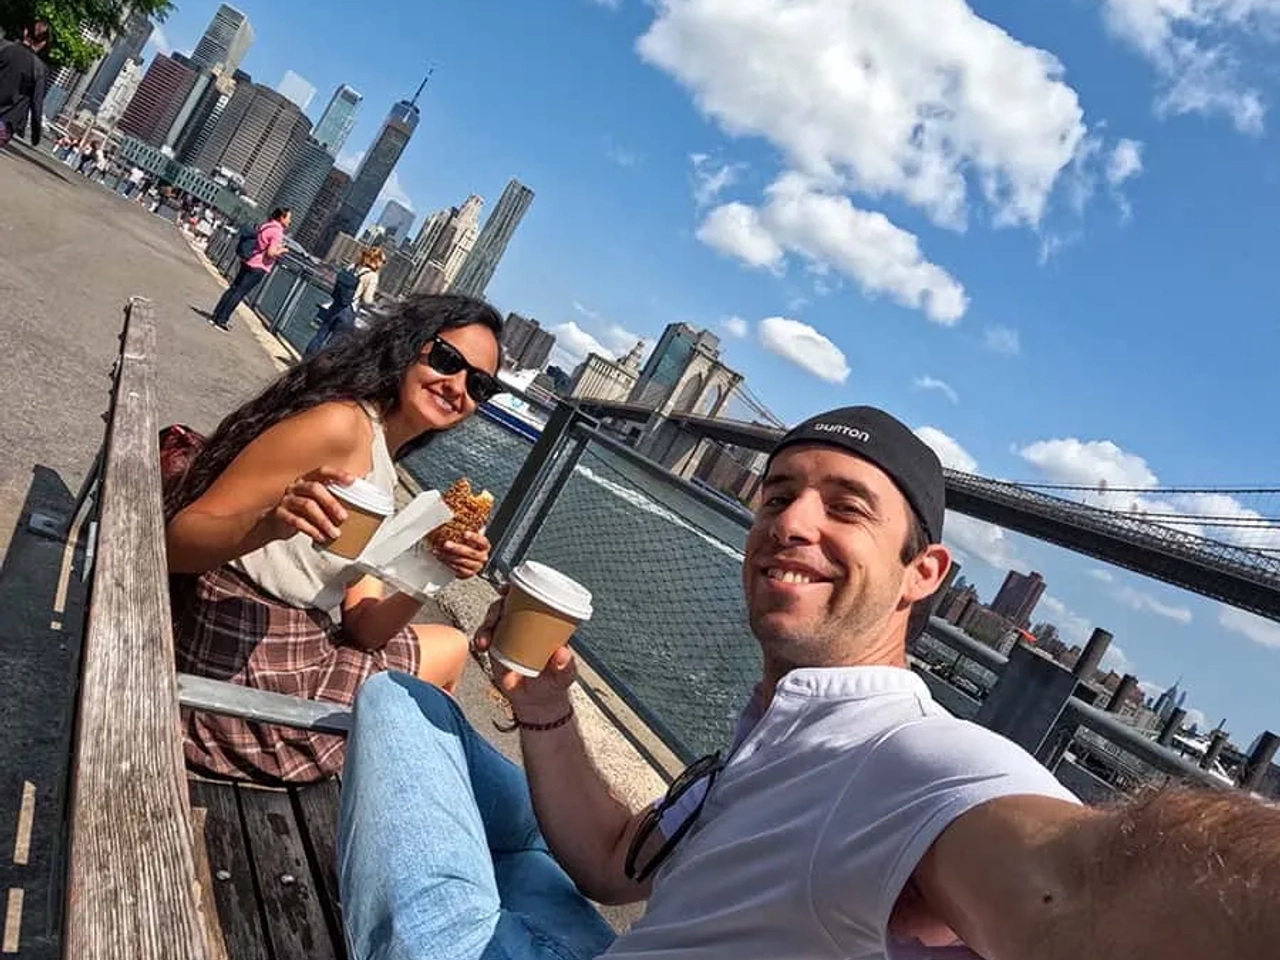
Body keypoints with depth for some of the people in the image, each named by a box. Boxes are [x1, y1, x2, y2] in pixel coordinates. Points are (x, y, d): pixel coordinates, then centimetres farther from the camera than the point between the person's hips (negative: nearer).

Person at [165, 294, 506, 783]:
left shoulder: (383, 472, 9)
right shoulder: (342, 424, -19)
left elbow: (361, 627, 1)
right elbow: (175, 542, -23)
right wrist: (271, 524, -41)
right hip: (241, 668, -9)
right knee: (449, 650, 10)